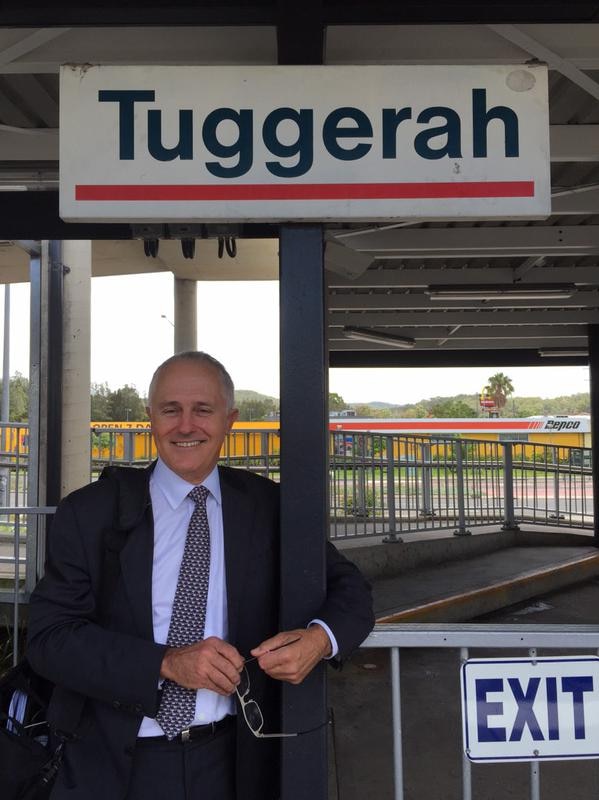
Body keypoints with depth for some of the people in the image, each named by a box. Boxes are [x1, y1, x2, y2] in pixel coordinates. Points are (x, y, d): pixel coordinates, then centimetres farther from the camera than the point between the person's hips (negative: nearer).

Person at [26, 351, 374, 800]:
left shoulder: (268, 506, -3)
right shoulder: (90, 512, -7)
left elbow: (350, 590, 2)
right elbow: (49, 636, -12)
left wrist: (320, 638, -20)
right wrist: (168, 662, -24)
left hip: (231, 762, 2)